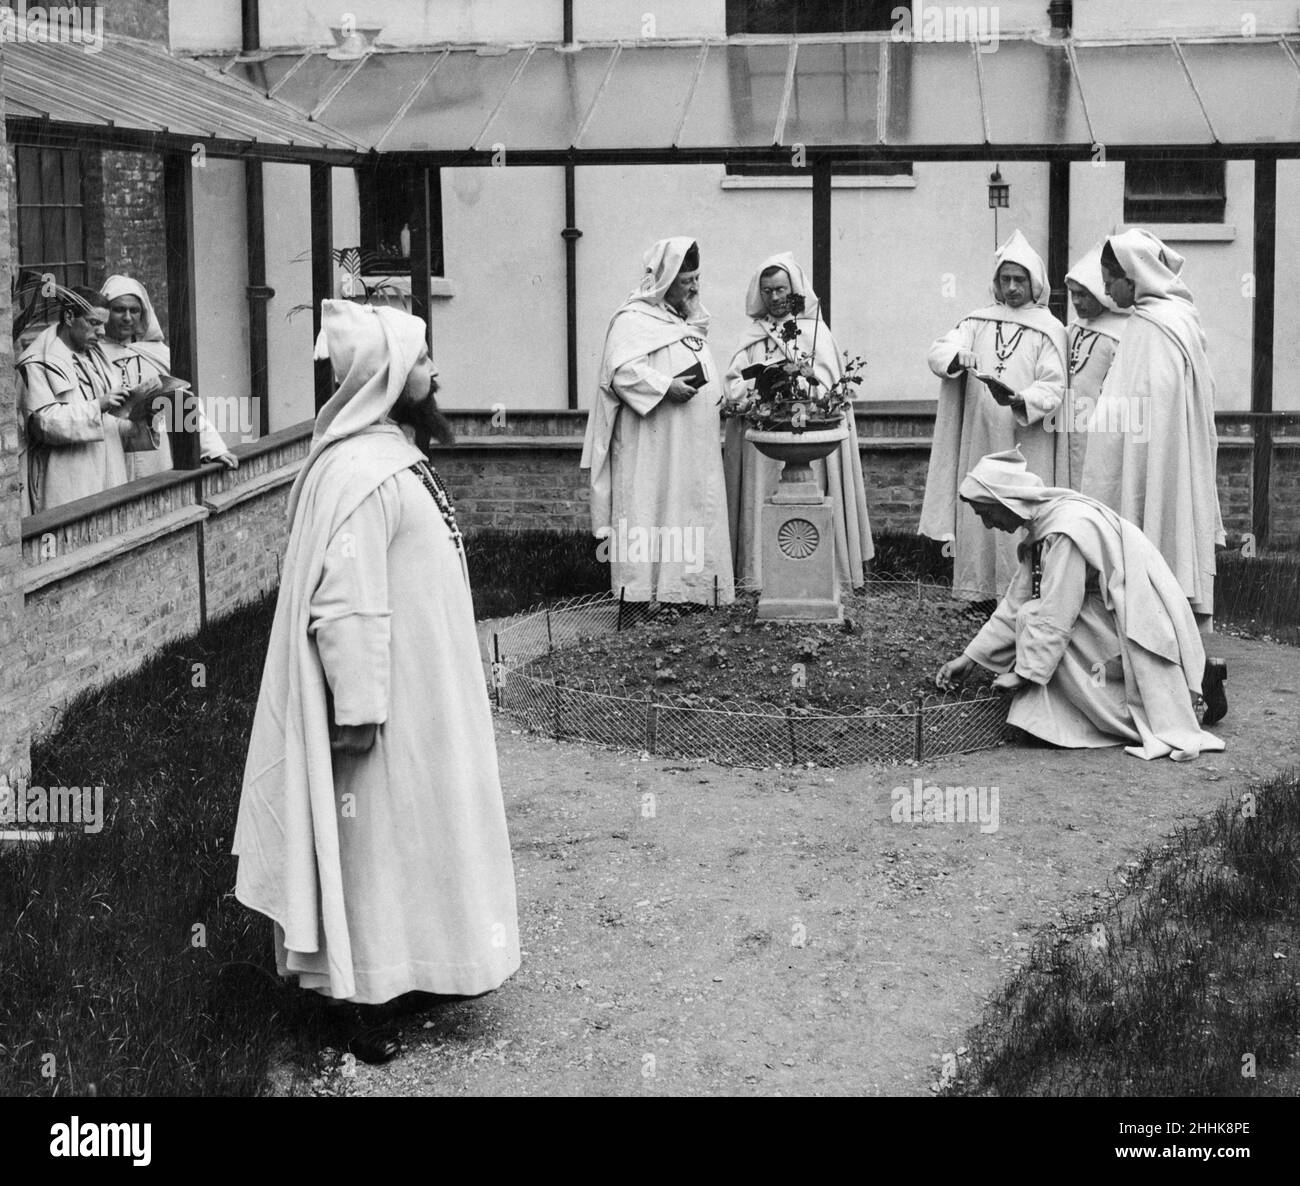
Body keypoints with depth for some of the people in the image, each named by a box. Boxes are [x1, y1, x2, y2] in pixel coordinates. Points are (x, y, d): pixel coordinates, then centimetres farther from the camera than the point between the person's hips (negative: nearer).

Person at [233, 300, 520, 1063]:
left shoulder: (394, 454, 8)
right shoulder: (359, 473, -23)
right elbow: (343, 605, -25)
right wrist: (358, 709, -24)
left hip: (422, 690, 10)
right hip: (388, 701, -10)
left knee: (408, 836, 19)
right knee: (377, 842, 0)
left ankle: (399, 972, 32)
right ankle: (362, 1000, 11)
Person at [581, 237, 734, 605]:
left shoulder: (690, 323, 20)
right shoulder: (632, 321, -7)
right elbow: (621, 370, -20)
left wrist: (718, 401, 14)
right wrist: (665, 387, -25)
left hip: (693, 445, 8)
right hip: (650, 448, -8)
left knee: (696, 515, 6)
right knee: (648, 514, -9)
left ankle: (691, 590, 10)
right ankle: (639, 593, -8)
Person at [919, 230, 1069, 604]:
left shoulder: (1049, 330, 1)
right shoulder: (978, 322, 11)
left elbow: (1053, 387, -7)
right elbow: (938, 352, -2)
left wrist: (1020, 400, -26)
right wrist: (957, 358, -25)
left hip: (1026, 445, -3)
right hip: (980, 437, 3)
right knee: (978, 514, 3)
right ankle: (981, 591, 10)